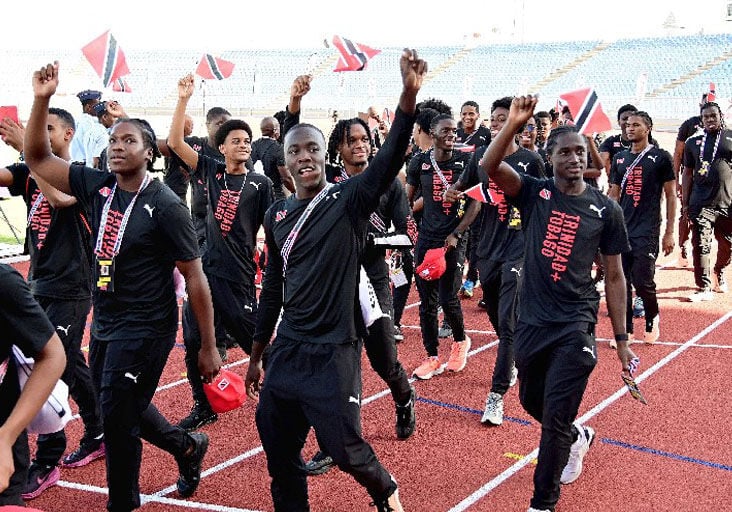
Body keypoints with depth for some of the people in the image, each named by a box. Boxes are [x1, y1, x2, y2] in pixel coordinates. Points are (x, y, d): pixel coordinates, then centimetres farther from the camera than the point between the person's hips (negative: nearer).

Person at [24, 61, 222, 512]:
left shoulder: (166, 205, -16)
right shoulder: (97, 186, 0)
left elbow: (195, 278, -14)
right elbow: (38, 157, 4)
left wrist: (209, 347, -13)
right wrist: (42, 100, -11)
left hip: (146, 328, -7)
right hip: (104, 322, 7)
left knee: (117, 417, -1)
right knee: (120, 407, 20)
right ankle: (187, 447, 45)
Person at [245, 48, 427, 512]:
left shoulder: (349, 202, -8)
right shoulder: (278, 215, 7)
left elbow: (389, 159, -27)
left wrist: (410, 94, -43)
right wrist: (257, 354, 18)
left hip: (333, 352, -5)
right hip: (287, 350, 5)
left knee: (345, 449, 2)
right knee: (278, 452, 11)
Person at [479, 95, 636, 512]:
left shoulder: (606, 209, -2)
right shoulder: (534, 192, -1)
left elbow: (614, 276, 3)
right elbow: (490, 166, -20)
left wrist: (622, 340, 3)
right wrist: (514, 125, -34)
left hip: (575, 326, -3)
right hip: (532, 321, 3)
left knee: (555, 416, -4)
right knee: (532, 402, 21)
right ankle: (578, 437, 53)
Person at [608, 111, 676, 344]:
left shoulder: (661, 157, -2)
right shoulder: (620, 158, 12)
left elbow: (671, 196, -1)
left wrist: (669, 233, -5)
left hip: (647, 231, -5)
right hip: (622, 228, 5)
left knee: (642, 281, -9)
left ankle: (652, 318, 20)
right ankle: (625, 330, 15)